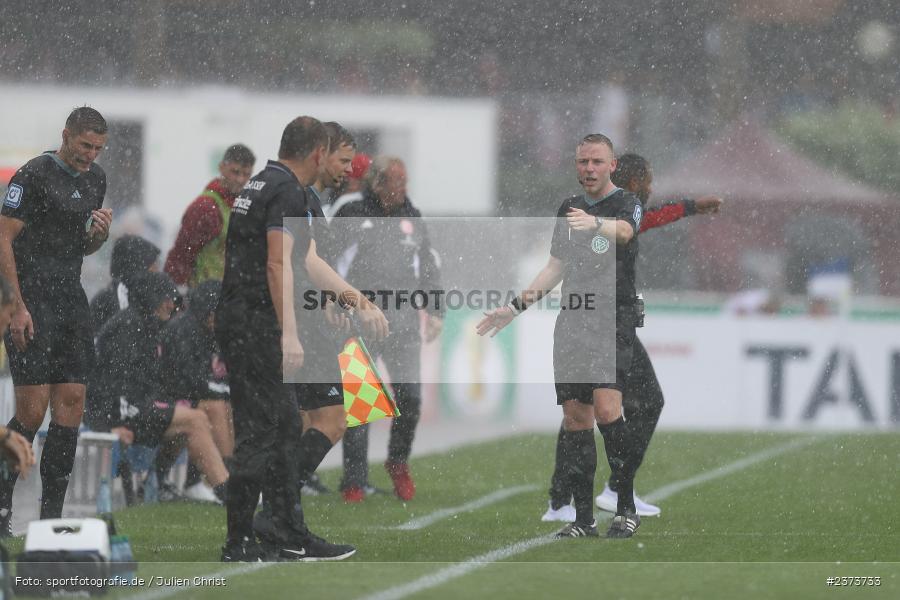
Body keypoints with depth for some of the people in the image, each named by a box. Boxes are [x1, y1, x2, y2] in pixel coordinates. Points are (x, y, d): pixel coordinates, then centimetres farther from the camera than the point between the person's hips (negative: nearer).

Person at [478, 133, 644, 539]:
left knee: (606, 407, -20)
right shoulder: (569, 209, 17)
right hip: (571, 323, 6)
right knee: (575, 417, 2)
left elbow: (624, 230, -26)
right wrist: (517, 307, 18)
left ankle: (627, 508, -9)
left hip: (614, 321, -6)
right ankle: (584, 519, 6)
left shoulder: (627, 204, -2)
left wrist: (596, 223, -48)